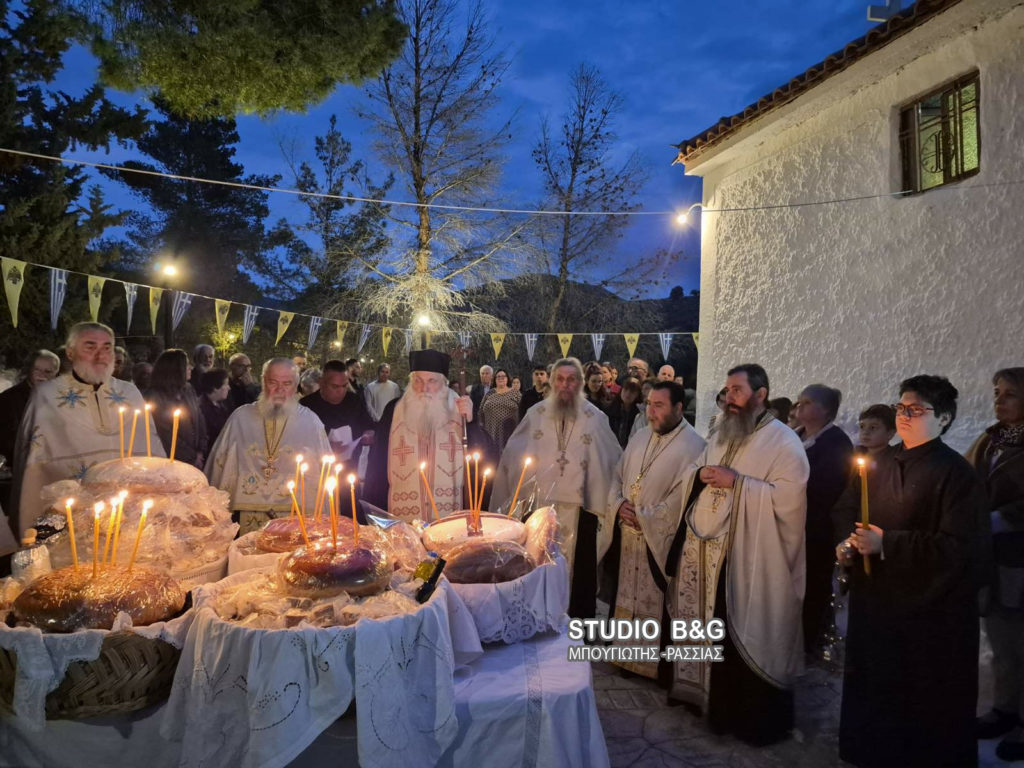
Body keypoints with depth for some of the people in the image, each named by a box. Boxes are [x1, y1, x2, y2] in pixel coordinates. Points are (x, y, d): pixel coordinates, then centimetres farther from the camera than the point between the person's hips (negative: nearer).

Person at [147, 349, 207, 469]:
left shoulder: (189, 391, 7)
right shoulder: (155, 397, -10)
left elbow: (200, 421, 8)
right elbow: (164, 434, -11)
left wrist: (200, 452, -4)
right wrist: (191, 456, -9)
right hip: (171, 461, -5)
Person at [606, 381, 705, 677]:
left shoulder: (693, 446, -13)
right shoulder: (640, 437, 9)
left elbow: (682, 495, -19)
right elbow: (618, 475, 13)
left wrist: (644, 519, -15)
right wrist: (619, 504, -6)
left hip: (660, 540, -7)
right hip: (627, 535, 7)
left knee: (654, 603, 4)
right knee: (625, 595, 18)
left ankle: (655, 662, 21)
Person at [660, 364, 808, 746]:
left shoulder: (784, 441, -9)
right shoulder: (721, 435, 14)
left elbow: (788, 499, -19)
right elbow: (693, 474, 19)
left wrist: (736, 481, -20)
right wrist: (700, 473, -4)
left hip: (743, 557, -7)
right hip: (700, 548, 7)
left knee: (739, 635, 2)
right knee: (697, 624, 16)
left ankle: (748, 715, 19)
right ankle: (698, 689, 35)